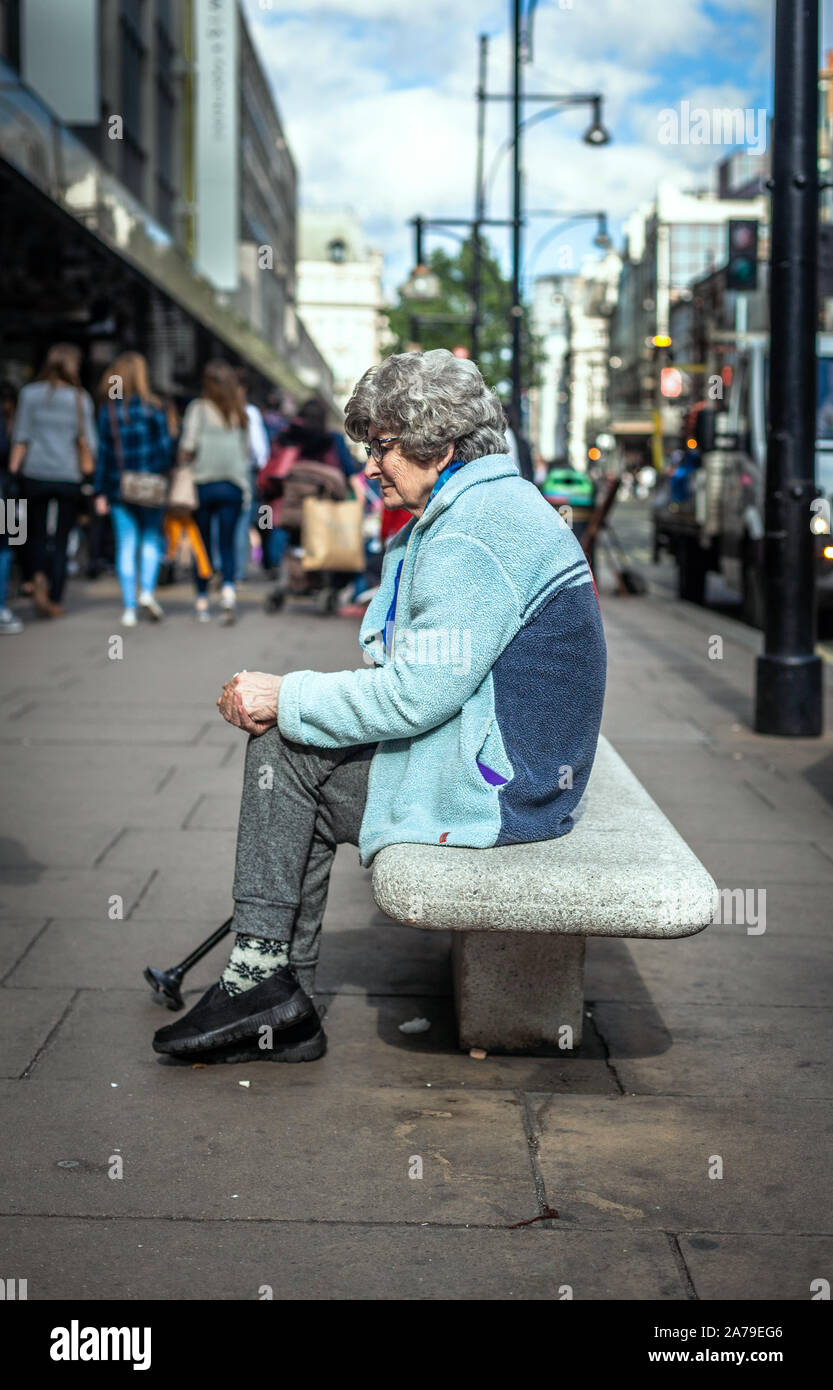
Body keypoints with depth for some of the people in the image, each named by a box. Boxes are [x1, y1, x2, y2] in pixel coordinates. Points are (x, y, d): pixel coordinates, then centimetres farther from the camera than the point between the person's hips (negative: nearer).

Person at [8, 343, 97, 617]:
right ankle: (54, 599, 5)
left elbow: (21, 438, -1)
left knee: (37, 534, 14)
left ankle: (39, 577, -14)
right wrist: (90, 472, 11)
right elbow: (89, 442, 0)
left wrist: (13, 471, 1)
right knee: (62, 539, 8)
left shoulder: (30, 394, 1)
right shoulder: (80, 399, 1)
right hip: (69, 476, 0)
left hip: (35, 473, 0)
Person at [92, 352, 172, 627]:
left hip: (120, 488, 1)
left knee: (126, 546, 5)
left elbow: (103, 451, 0)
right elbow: (164, 446, -6)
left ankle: (129, 608, 4)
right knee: (151, 539, 13)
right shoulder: (153, 406, -4)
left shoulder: (108, 410, 0)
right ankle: (147, 591, -6)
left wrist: (100, 492, 2)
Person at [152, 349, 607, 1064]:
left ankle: (259, 973, 2)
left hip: (494, 785, -10)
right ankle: (285, 1008, 13)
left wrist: (287, 697, -11)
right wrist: (289, 697, 2)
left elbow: (416, 692, -24)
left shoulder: (476, 529, -19)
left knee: (281, 749, -5)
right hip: (519, 770, 10)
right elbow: (426, 674, 15)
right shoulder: (495, 507, 15)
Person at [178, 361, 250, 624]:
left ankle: (202, 602, 12)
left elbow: (188, 446, -11)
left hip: (203, 482, -2)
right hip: (233, 486, 2)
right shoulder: (240, 414, 7)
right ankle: (228, 590, -18)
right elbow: (245, 452, 10)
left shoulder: (199, 408, -4)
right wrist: (245, 488, 15)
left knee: (203, 545, 7)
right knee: (227, 544, 5)